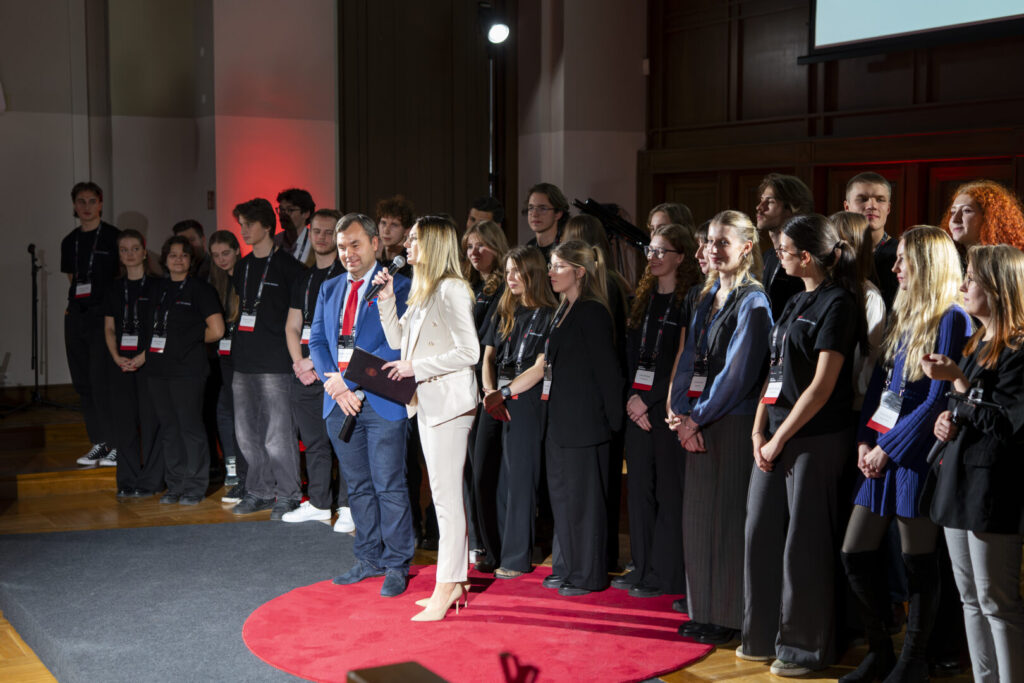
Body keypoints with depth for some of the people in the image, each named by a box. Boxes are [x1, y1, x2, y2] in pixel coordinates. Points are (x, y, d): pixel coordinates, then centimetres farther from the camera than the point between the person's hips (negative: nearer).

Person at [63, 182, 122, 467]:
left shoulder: (113, 237, -2)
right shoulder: (69, 242, 15)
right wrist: (73, 303, 12)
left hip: (104, 314, -6)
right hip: (76, 315, 6)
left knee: (102, 380, -12)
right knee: (83, 382, 6)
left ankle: (117, 444, -6)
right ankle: (99, 443, 14)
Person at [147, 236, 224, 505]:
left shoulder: (200, 289, -3)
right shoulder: (159, 289, 15)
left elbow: (217, 330, -7)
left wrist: (191, 340, 3)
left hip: (187, 369, -6)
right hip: (159, 368, 6)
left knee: (190, 427, -3)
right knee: (168, 428, 9)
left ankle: (195, 487, 6)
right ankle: (174, 485, 18)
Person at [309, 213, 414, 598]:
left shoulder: (398, 287, -4)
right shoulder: (329, 290, 15)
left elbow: (397, 345, -12)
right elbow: (317, 342, 11)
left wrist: (352, 381, -16)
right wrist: (335, 385, -6)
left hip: (381, 401, -6)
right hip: (340, 404, 6)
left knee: (389, 486, -3)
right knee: (357, 487, 13)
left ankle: (396, 565, 8)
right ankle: (369, 559, 23)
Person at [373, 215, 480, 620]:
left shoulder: (451, 290, -13)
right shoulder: (422, 291, 17)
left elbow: (469, 352, -19)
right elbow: (397, 339, 20)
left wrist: (416, 367, -17)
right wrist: (386, 299, 8)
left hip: (450, 402, -10)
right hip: (427, 402, 10)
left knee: (446, 496, -7)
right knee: (445, 496, 13)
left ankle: (444, 591, -3)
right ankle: (455, 584, 20)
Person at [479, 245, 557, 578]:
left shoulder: (548, 316, -3)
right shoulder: (504, 312, 16)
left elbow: (541, 366, -10)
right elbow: (488, 355, 12)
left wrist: (504, 394, -14)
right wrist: (489, 392, -6)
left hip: (526, 402, -6)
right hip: (495, 401, 6)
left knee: (519, 477, -4)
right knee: (488, 475, 4)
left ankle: (516, 558, 3)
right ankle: (494, 551, 15)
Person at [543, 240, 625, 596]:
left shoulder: (592, 312, -14)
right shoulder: (563, 311, 15)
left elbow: (607, 369, -16)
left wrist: (614, 420, -15)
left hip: (585, 421, -9)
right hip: (560, 420, 9)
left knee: (584, 497, -1)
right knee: (562, 494, 14)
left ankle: (588, 575, 8)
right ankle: (567, 567, 25)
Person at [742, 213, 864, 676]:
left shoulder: (837, 304, -10)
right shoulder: (795, 303, 16)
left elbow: (822, 386, -15)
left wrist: (780, 439, -12)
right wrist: (759, 432, 4)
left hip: (815, 439, -8)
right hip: (776, 437, 8)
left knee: (803, 545, 0)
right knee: (761, 534, 11)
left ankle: (804, 648, 12)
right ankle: (765, 636, 24)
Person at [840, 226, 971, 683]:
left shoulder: (952, 320, -11)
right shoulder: (903, 315, 14)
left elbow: (938, 399, -15)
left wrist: (889, 449, -13)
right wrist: (865, 440, 3)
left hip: (914, 451, -8)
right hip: (878, 449, 8)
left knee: (918, 561, 2)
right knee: (855, 553, 10)